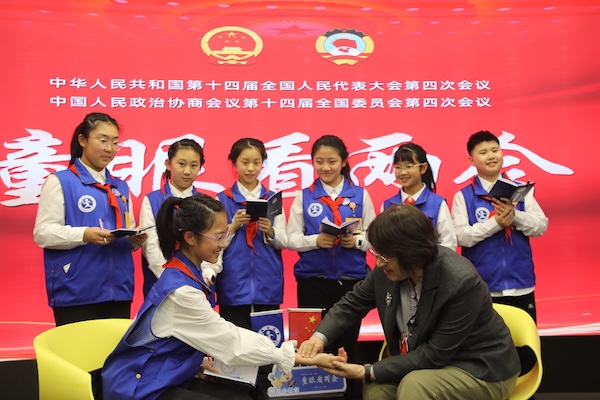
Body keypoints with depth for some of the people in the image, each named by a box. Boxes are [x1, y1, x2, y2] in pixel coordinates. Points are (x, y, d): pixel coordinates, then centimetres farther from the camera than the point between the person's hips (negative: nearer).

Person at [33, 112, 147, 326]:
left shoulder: (121, 187, 16)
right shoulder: (60, 181, -1)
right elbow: (43, 233, -9)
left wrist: (136, 239, -5)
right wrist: (84, 235, -24)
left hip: (118, 291, 5)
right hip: (75, 293, -5)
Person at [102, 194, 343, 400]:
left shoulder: (186, 274, 3)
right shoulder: (180, 290, -25)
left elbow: (219, 334, 4)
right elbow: (231, 342, -20)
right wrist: (303, 359, -15)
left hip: (166, 378, 8)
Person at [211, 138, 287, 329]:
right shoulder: (222, 199, 4)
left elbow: (283, 242, 4)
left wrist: (270, 231, -15)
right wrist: (233, 226, -15)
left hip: (268, 284, 2)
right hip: (234, 285, -1)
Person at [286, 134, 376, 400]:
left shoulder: (360, 195, 4)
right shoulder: (304, 196, 4)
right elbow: (291, 239, 1)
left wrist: (356, 241, -16)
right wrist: (315, 240, -16)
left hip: (351, 279, 0)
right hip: (312, 280, 0)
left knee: (347, 343, 8)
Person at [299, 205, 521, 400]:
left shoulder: (462, 282, -31)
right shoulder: (387, 269, -14)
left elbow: (435, 354, -27)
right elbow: (353, 302, 3)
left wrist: (368, 372, -28)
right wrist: (319, 336, -17)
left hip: (481, 368, -5)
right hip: (434, 359, 6)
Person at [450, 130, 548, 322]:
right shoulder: (463, 196, -2)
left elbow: (541, 227, -1)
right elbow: (459, 236, -11)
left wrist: (515, 215, -18)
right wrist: (494, 224, -21)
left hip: (521, 285, 2)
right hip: (482, 288, -2)